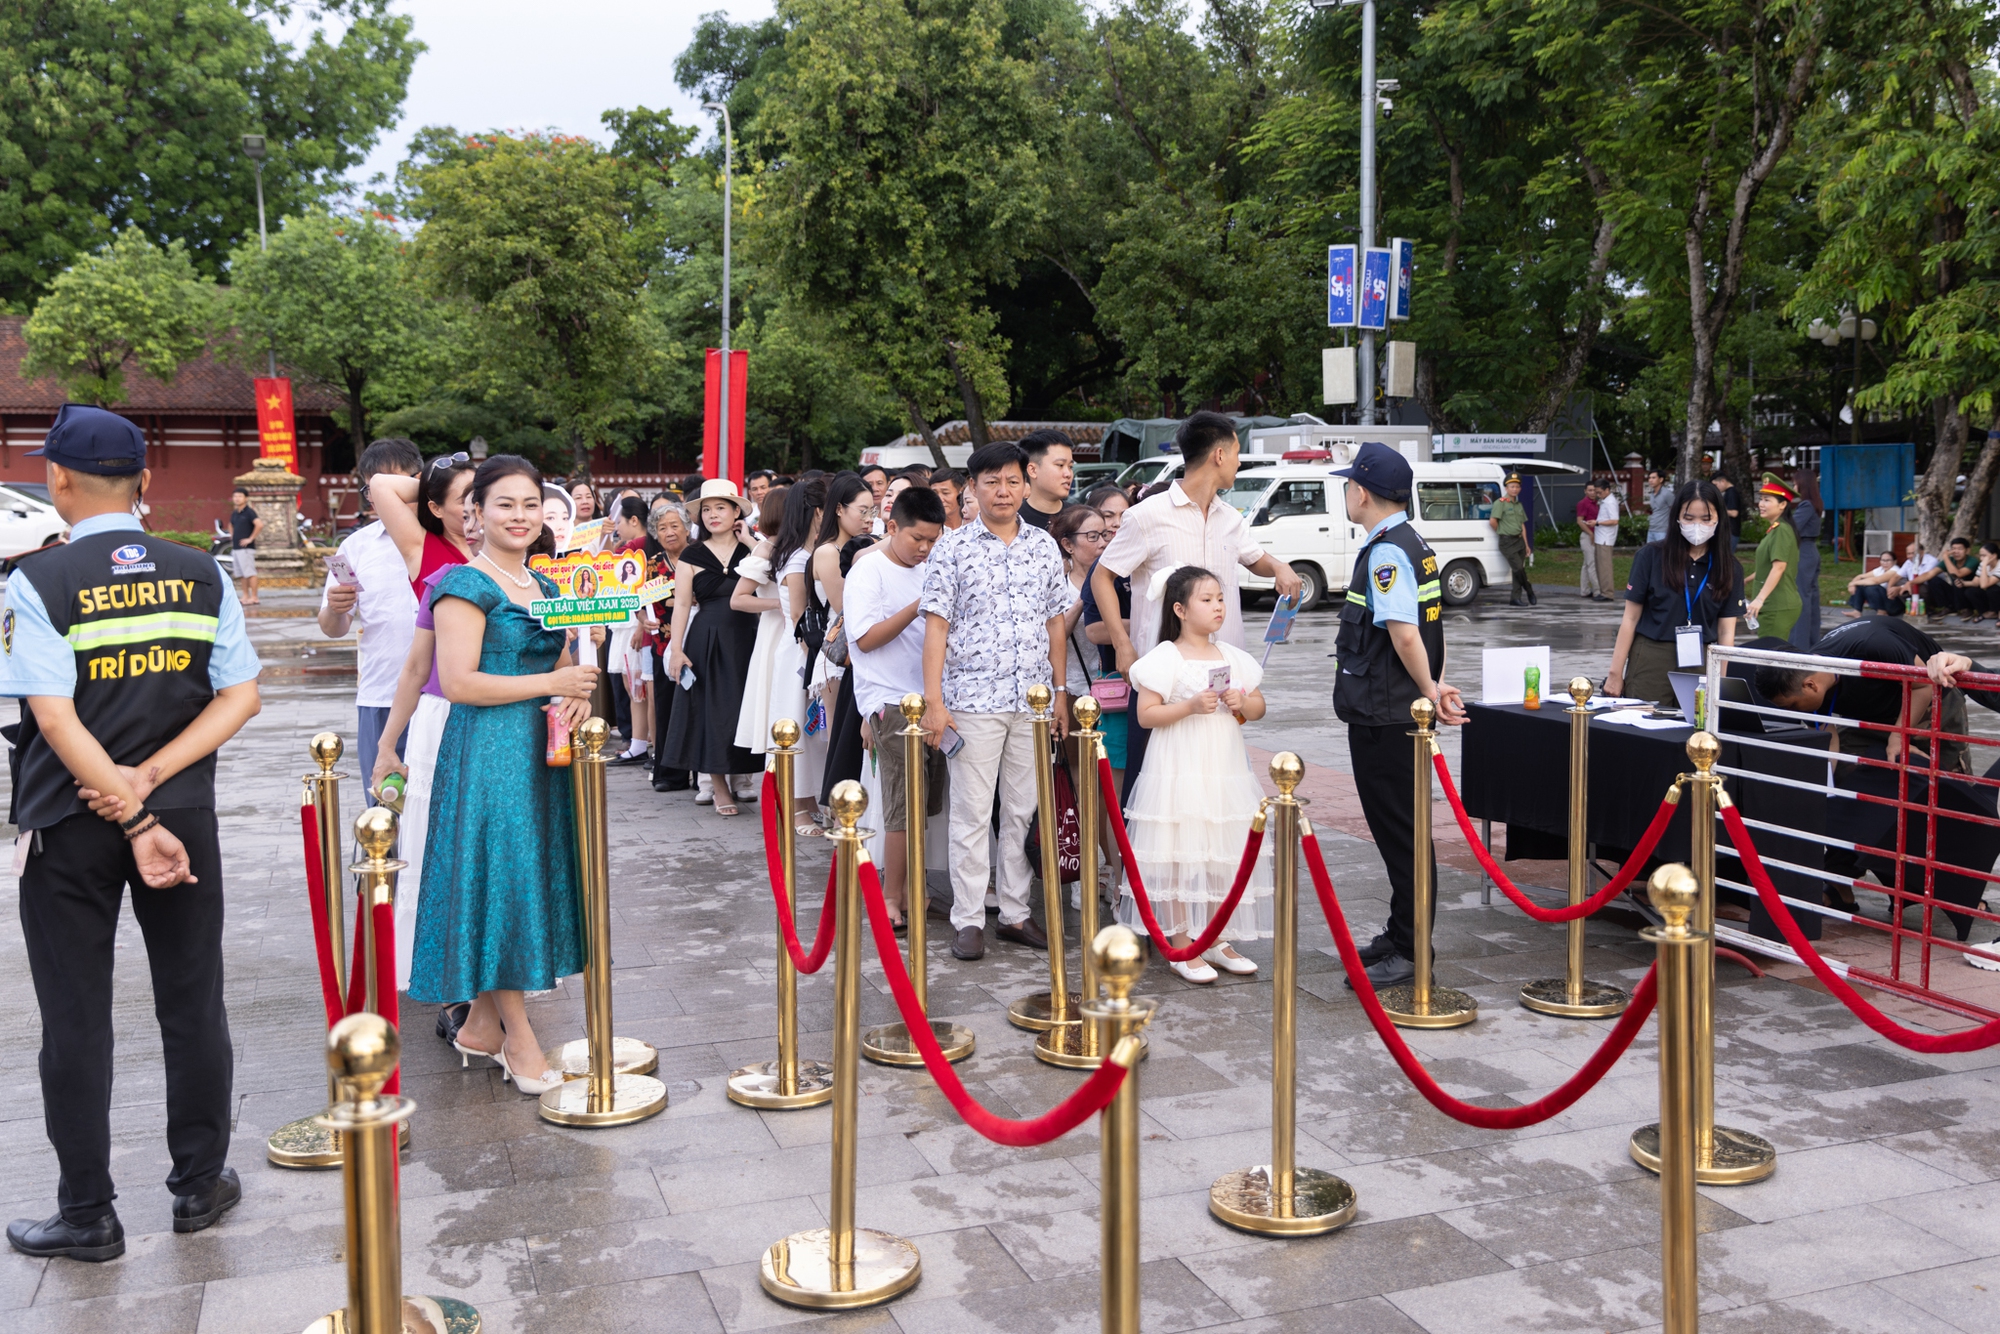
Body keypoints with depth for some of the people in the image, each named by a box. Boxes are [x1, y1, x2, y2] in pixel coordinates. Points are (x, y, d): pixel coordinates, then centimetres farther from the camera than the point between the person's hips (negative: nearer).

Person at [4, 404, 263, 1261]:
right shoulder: (201, 575, 0)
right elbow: (241, 697, -5)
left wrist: (135, 819, -16)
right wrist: (148, 783, -10)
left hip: (70, 827, -3)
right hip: (186, 812, 3)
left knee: (76, 1020, 8)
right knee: (192, 1004, 13)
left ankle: (88, 1216, 18)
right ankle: (200, 1184, 24)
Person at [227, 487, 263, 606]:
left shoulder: (249, 512, -9)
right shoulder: (234, 513, 15)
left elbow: (259, 525, -24)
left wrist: (250, 538, -20)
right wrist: (232, 537, 20)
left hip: (246, 548, -9)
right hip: (235, 548, 9)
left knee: (250, 573, -8)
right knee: (241, 574, 10)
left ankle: (253, 597, -7)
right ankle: (246, 596, 16)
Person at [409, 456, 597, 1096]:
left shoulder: (544, 586, 14)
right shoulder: (466, 585, -10)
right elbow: (458, 682, -18)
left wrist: (575, 698, -1)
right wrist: (553, 683, -16)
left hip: (540, 750, 8)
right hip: (487, 750, -8)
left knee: (526, 872, 11)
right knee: (497, 877, -2)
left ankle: (480, 1025, 23)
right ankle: (519, 1038, 9)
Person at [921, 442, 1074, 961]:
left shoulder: (1044, 547, 9)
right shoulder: (952, 548, -1)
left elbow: (1055, 623, 14)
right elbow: (936, 625, -4)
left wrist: (1060, 692, 11)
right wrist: (933, 700, -10)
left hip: (1033, 700, 4)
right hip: (972, 699, -3)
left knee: (1025, 810, 9)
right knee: (971, 814, 1)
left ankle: (1016, 912, 20)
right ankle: (968, 919, 9)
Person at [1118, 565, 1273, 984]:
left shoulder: (1232, 657, 11)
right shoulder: (1165, 658, -7)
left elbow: (1259, 707, 16)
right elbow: (1146, 713, -11)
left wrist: (1242, 703, -5)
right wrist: (1190, 706, -22)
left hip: (1225, 773, 6)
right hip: (1180, 773, -6)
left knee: (1223, 856, 10)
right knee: (1180, 856, -3)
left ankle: (1216, 941, 22)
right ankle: (1182, 947, 7)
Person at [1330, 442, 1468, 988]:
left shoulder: (1386, 553, -18)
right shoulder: (1414, 545, 15)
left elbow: (1405, 636, -25)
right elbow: (1425, 626, 17)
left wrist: (1430, 691, -14)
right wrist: (1436, 685, 10)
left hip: (1385, 718, -10)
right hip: (1393, 713, 10)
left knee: (1400, 831, -4)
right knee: (1399, 827, 18)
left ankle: (1410, 953, 4)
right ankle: (1403, 935, 29)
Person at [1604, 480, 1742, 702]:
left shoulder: (1729, 569, 3)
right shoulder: (1651, 556, -3)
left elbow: (1726, 631, 2)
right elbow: (1631, 618, -1)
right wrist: (1615, 673, -2)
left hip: (1701, 666, 2)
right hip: (1650, 664, -2)